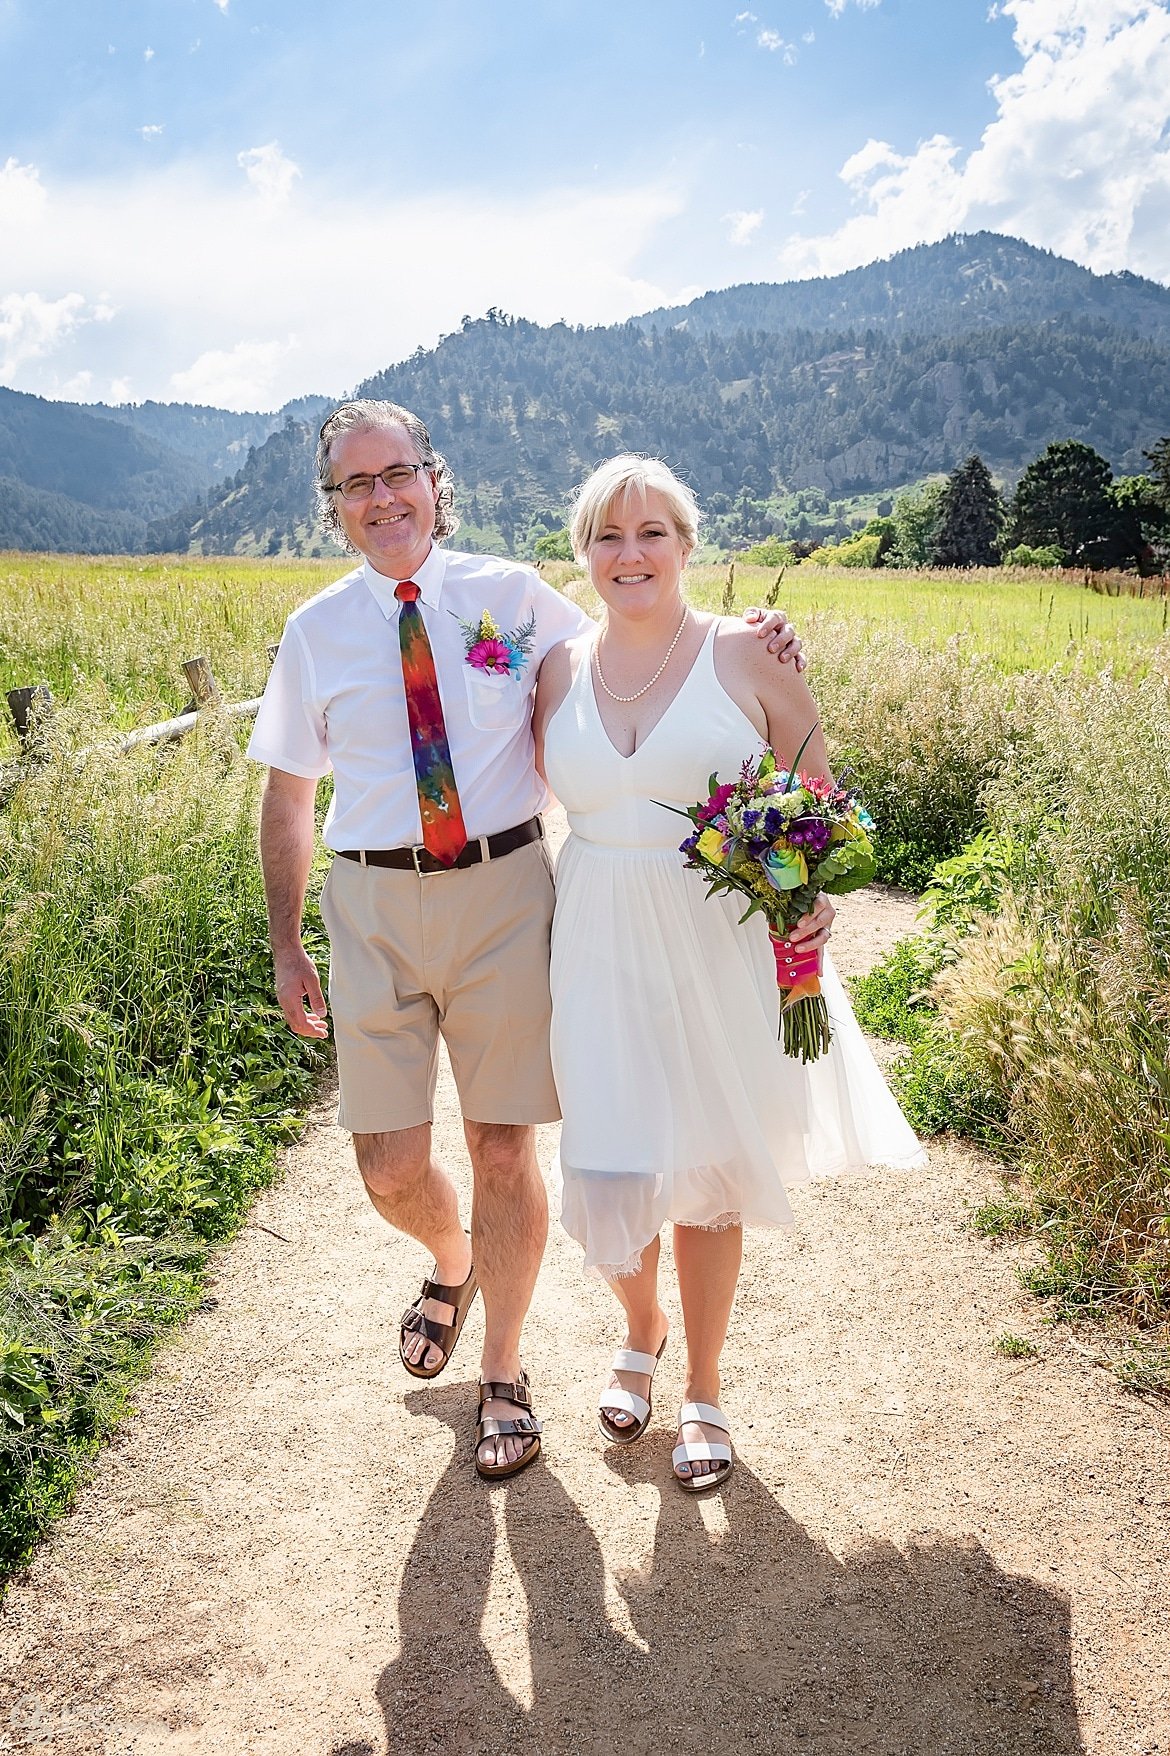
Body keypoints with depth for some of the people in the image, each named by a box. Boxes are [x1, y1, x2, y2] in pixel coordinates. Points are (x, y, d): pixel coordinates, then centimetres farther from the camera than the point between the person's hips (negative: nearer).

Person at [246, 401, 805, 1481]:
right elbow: (288, 796, 10)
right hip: (376, 904, 1)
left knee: (505, 1149, 6)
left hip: (503, 892, -1)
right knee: (391, 1167, 2)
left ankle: (504, 1376, 29)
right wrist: (286, 948, 8)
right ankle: (453, 1261, 41)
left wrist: (743, 641, -3)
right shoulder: (316, 632, 5)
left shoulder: (512, 597, 2)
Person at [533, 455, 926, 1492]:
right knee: (611, 1172, 3)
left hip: (722, 947, -2)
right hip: (603, 949, 2)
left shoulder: (747, 656, -5)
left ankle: (704, 1390, 33)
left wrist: (813, 892, -15)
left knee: (709, 1170, 10)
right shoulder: (561, 670, 4)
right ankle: (643, 1328, 39)